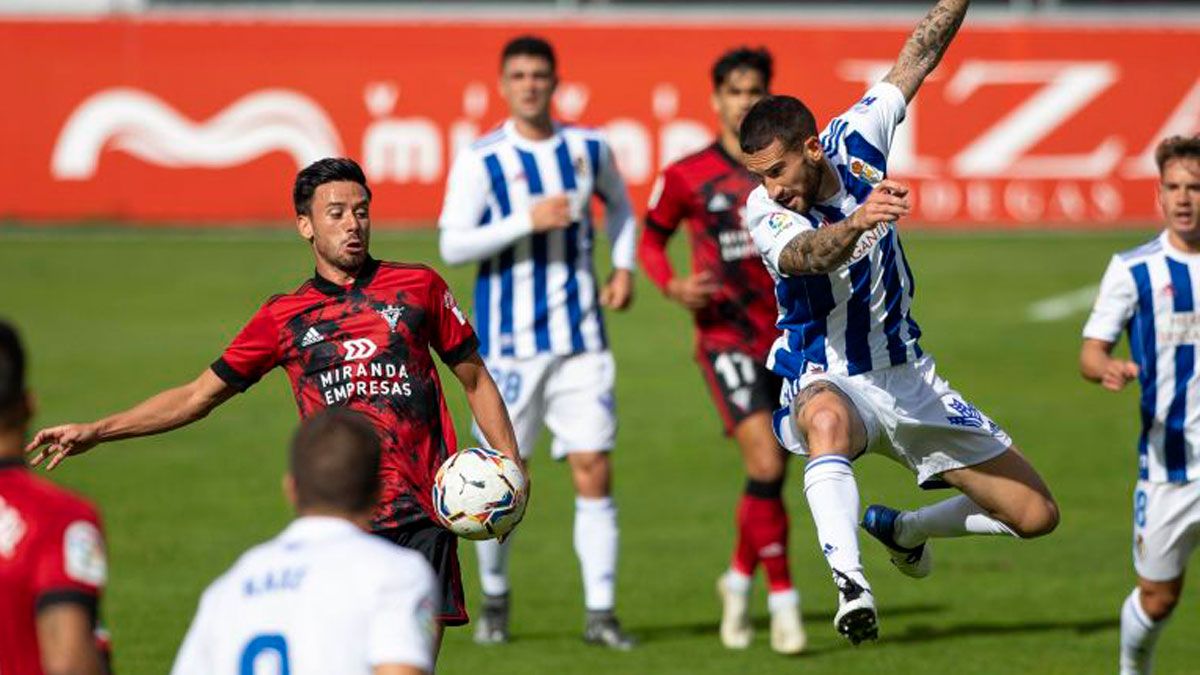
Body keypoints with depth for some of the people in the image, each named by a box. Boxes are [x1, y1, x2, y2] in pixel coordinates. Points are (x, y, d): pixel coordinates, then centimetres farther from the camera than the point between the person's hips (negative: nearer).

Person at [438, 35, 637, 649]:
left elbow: (620, 207, 24)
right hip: (509, 340, -2)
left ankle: (600, 613, -1)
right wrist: (528, 220, -22)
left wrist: (623, 266, 8)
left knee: (593, 470, -5)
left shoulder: (587, 148, 5)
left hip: (580, 338, 2)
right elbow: (453, 245, -13)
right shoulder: (481, 160, -7)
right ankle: (494, 603, 24)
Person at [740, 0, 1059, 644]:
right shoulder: (763, 214, -19)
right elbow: (806, 255, -42)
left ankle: (902, 528, 26)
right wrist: (858, 219, -60)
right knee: (827, 416, -44)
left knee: (1035, 514, 2)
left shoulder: (855, 141, -7)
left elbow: (919, 56, 3)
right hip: (829, 381, -5)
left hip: (908, 379, 5)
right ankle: (850, 583, -54)